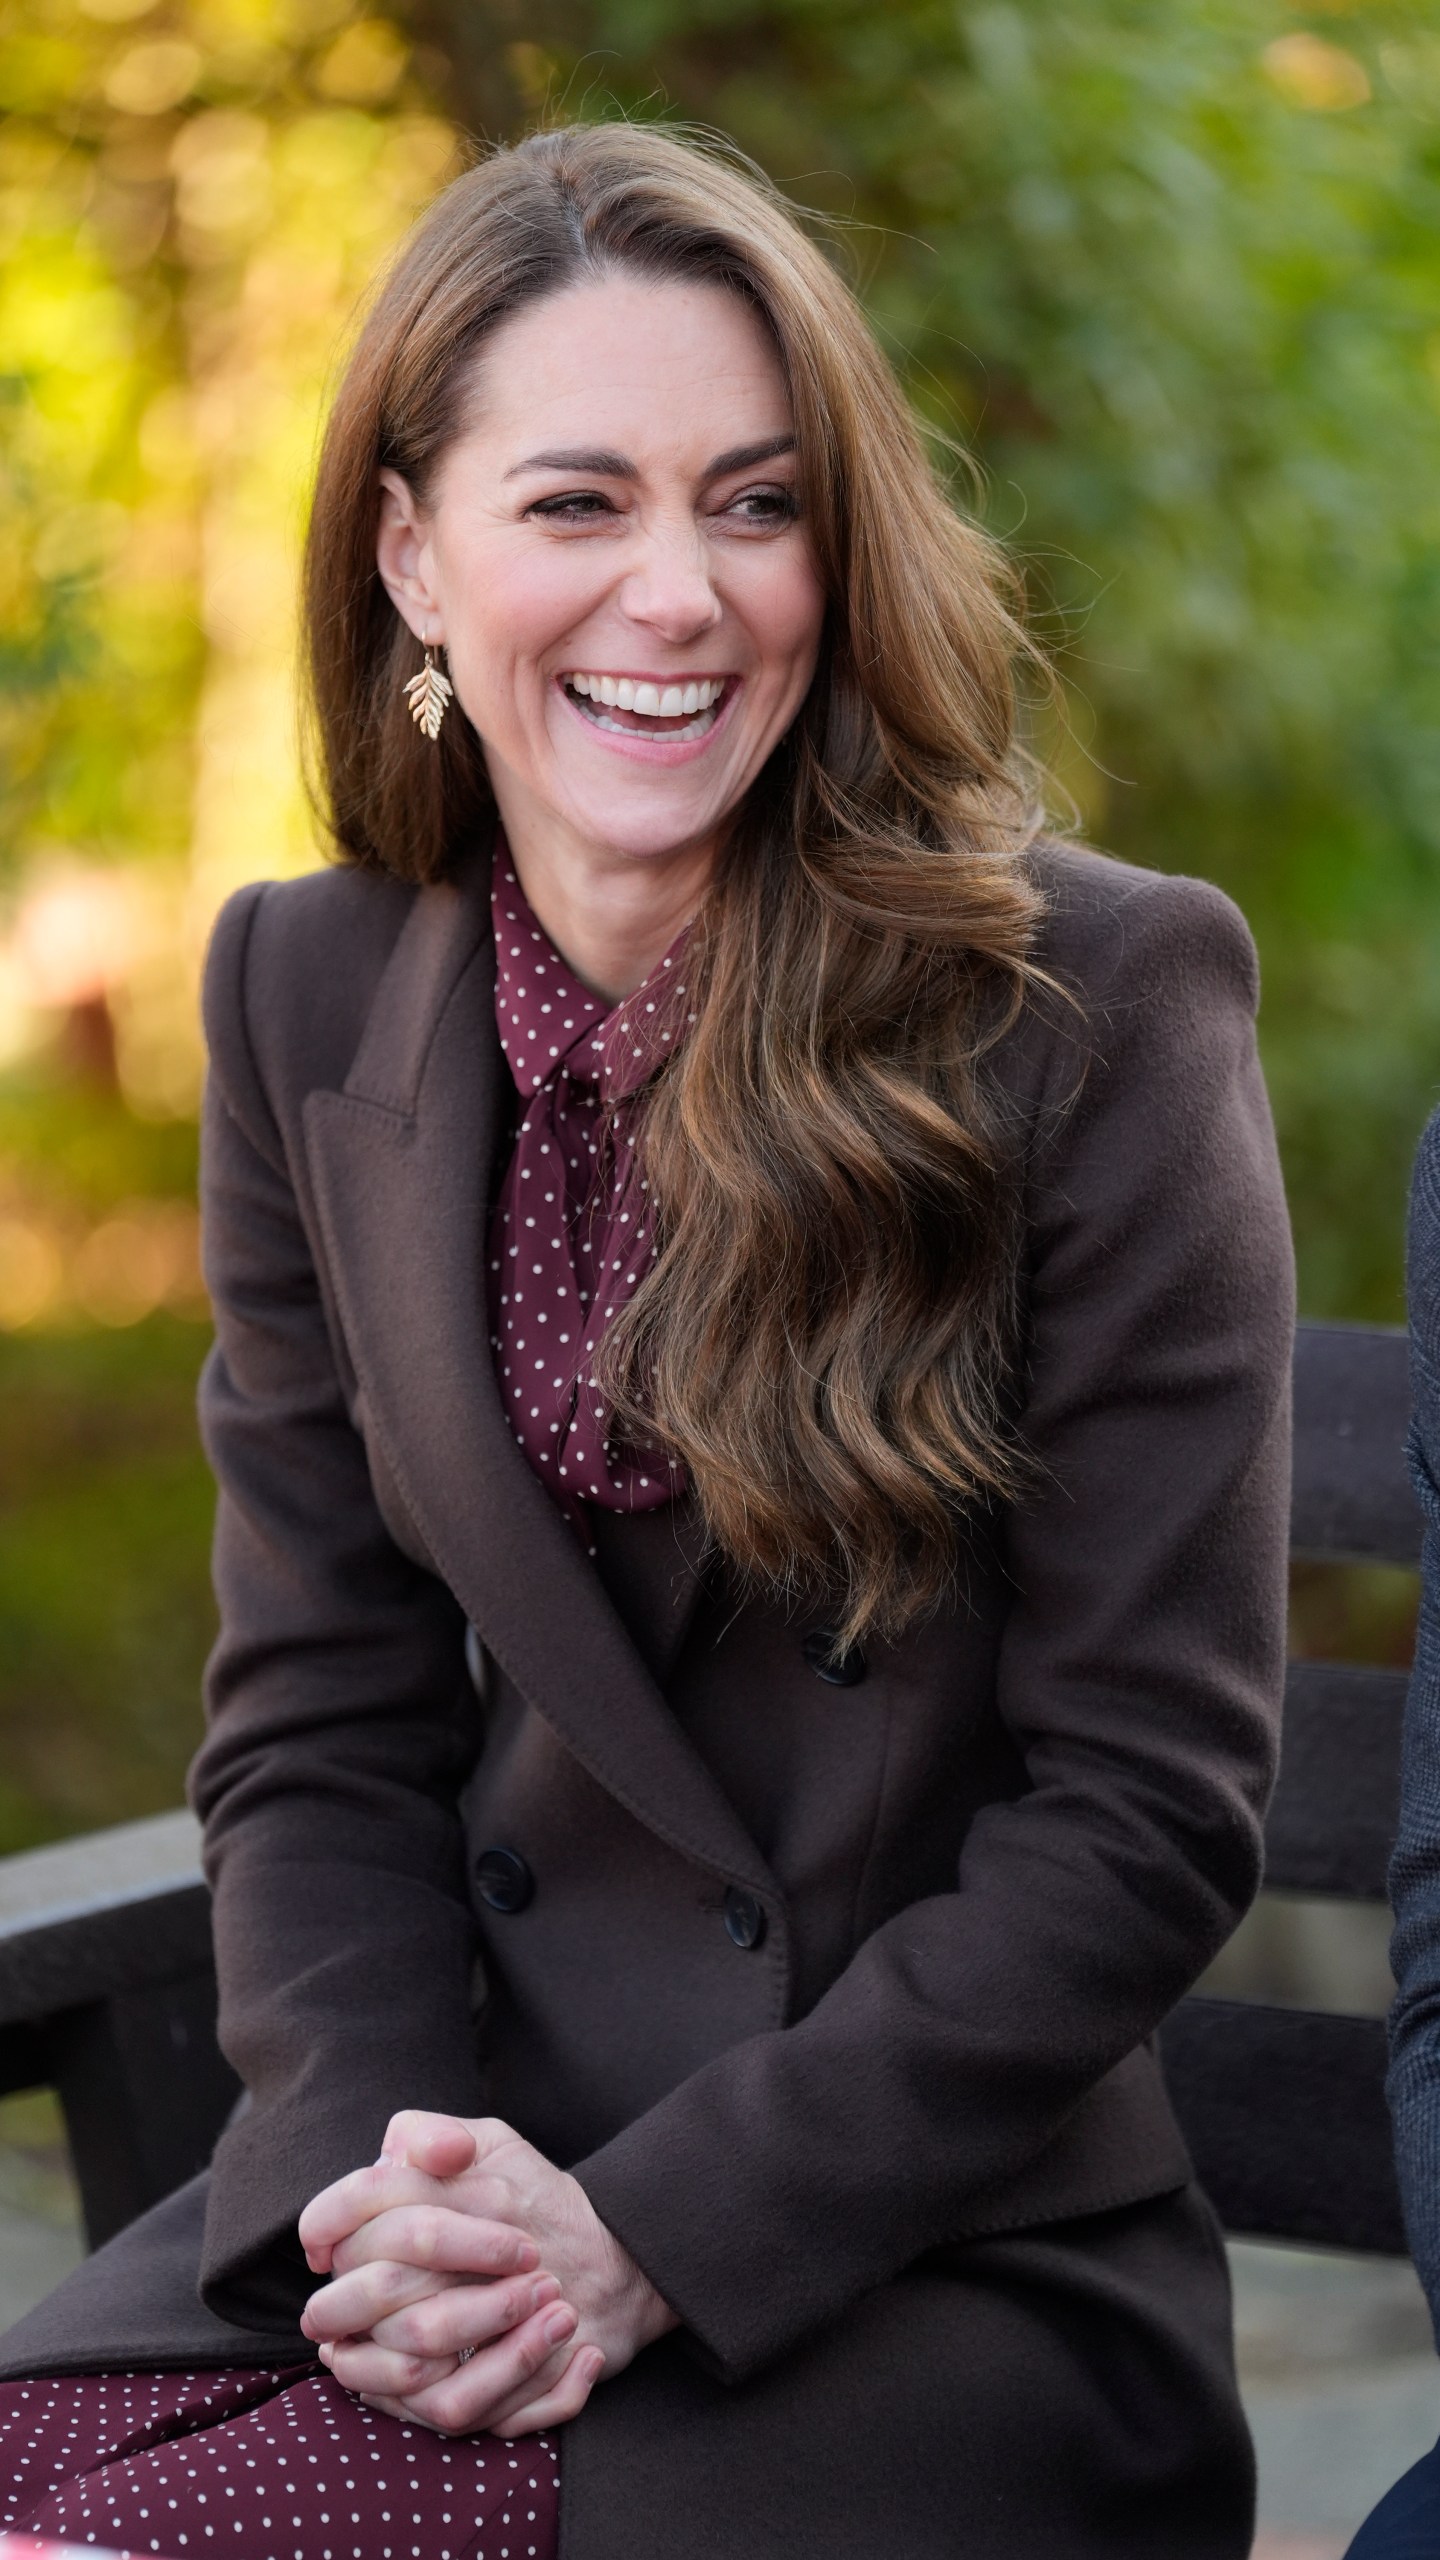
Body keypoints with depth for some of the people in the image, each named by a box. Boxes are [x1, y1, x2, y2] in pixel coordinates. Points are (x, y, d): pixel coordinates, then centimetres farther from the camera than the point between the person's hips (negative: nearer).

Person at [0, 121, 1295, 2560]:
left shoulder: (1108, 1002, -9)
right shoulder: (309, 999, 5)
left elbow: (1148, 1806, -9)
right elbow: (316, 1724, 7)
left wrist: (645, 2236, -14)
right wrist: (384, 2161, -11)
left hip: (949, 2242, -4)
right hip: (475, 2152, 4)